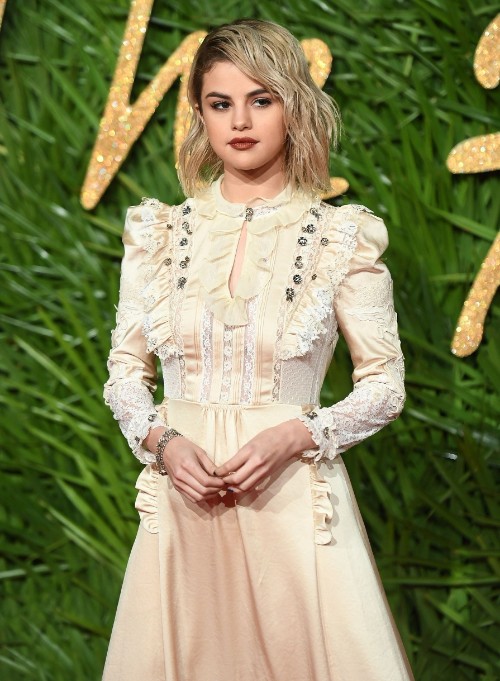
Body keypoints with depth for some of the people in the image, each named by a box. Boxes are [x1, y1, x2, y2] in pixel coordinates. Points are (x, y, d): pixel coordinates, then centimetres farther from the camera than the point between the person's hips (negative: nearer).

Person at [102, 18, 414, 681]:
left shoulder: (341, 239, -2)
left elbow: (385, 386, 1)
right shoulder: (158, 234, 5)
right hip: (182, 497, 2)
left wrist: (297, 436, -14)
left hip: (293, 494, -2)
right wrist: (161, 441, -8)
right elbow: (125, 369, 11)